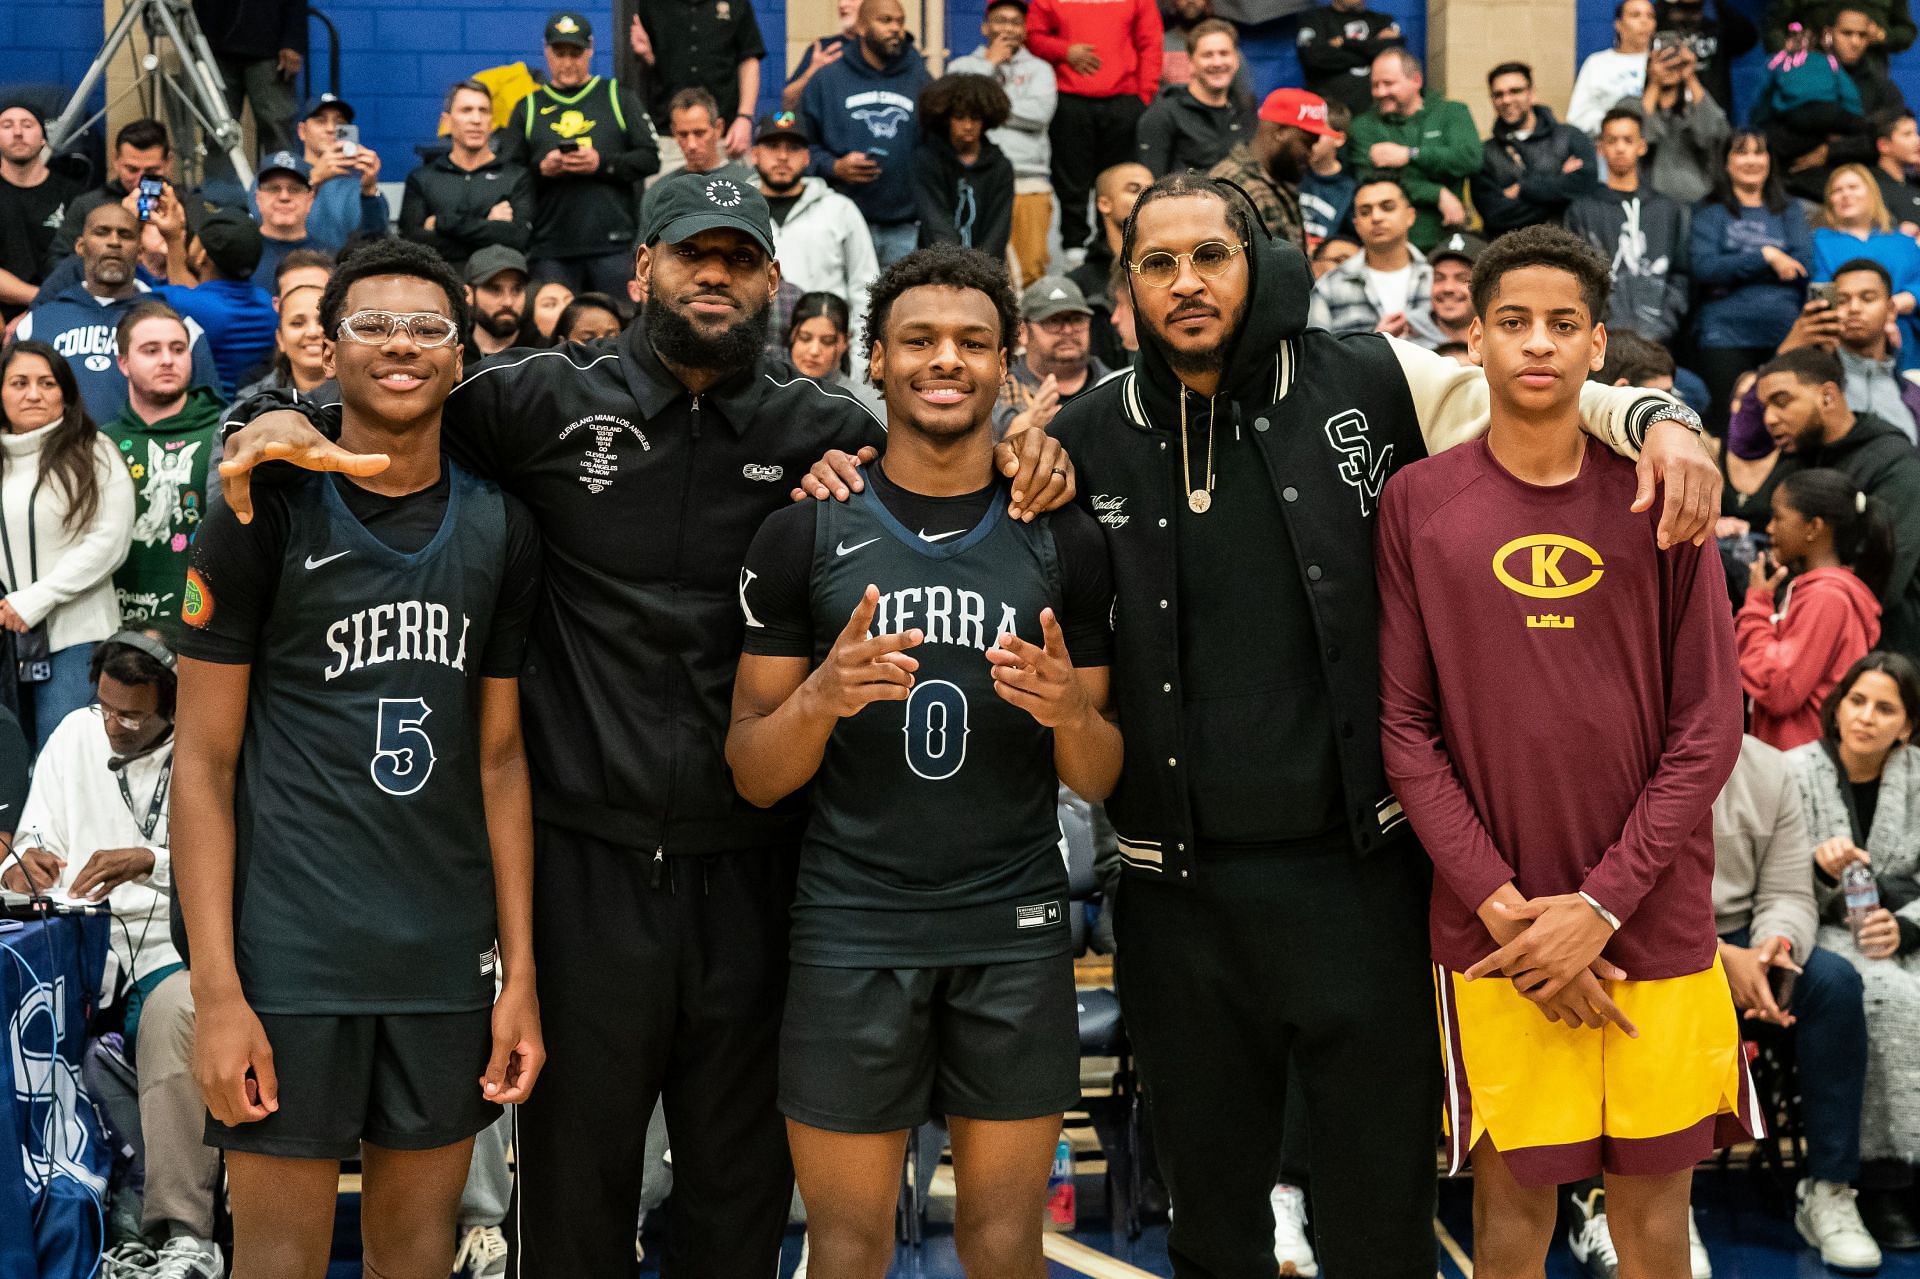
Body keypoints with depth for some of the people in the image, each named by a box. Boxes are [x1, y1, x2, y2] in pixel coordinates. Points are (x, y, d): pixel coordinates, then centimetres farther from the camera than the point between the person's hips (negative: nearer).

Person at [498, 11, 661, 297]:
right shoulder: (528, 107, 16)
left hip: (614, 244, -1)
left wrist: (603, 164, -10)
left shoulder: (619, 98, 12)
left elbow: (650, 158, 4)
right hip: (551, 249, 1)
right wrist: (541, 169, -9)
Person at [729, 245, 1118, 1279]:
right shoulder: (804, 533, 0)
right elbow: (753, 775, 1)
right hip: (851, 936, -1)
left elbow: (1098, 780, 7)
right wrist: (823, 695, -20)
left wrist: (1069, 708, -15)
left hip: (1015, 933, 1)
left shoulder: (1063, 539, 4)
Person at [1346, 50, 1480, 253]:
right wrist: (1438, 194, -9)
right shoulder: (1364, 127, 11)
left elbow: (1471, 159, -5)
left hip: (1444, 241, 0)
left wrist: (1410, 155, -6)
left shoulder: (1452, 113, 13)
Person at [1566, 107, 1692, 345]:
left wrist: (1663, 319, 0)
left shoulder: (1668, 210, 20)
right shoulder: (1582, 210, 12)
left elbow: (1681, 274, 16)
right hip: (1605, 333, -2)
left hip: (1657, 333, 2)